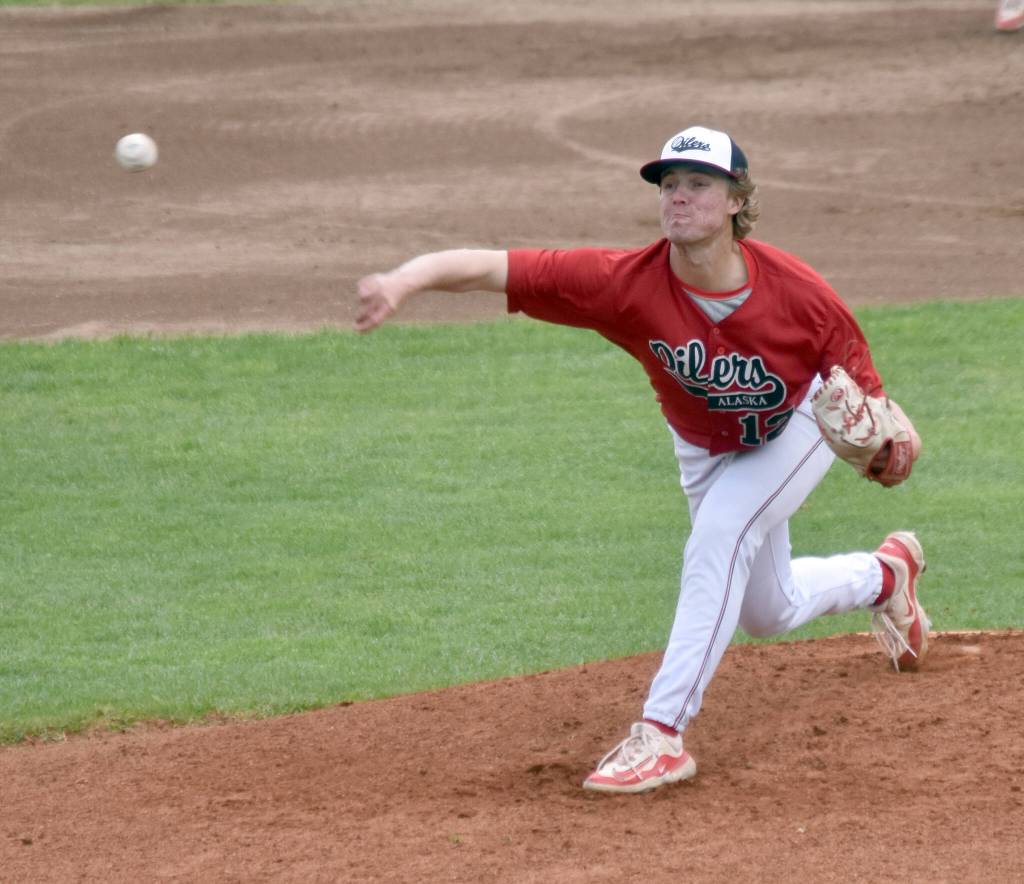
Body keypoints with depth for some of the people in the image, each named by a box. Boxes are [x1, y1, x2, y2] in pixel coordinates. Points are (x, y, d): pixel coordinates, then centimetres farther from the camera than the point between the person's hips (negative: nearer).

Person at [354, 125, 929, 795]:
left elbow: (860, 383, -20)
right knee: (767, 613, 19)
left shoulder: (796, 292, -37)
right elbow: (487, 266, -45)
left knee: (718, 539, -29)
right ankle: (884, 576, 53)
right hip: (706, 449, 4)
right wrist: (403, 281, -63)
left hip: (801, 425, -3)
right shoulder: (628, 283, -37)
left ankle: (663, 734, -23)